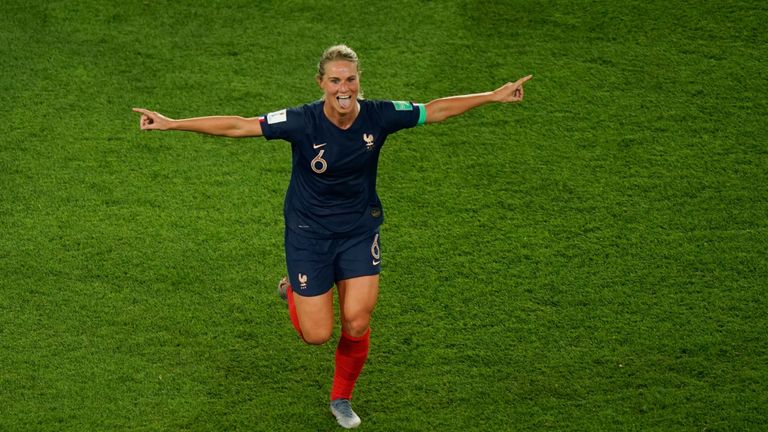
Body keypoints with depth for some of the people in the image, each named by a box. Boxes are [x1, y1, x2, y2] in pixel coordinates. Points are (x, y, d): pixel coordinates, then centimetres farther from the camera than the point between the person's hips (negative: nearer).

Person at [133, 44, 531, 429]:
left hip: (360, 228, 2)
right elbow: (238, 126, -21)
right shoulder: (303, 121, -23)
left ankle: (342, 398, 24)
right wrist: (171, 123, -24)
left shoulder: (378, 116, -15)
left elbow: (436, 110, -2)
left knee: (357, 323, -5)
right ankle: (292, 291, 34)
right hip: (309, 232, -2)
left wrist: (493, 96, -1)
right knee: (317, 334, -2)